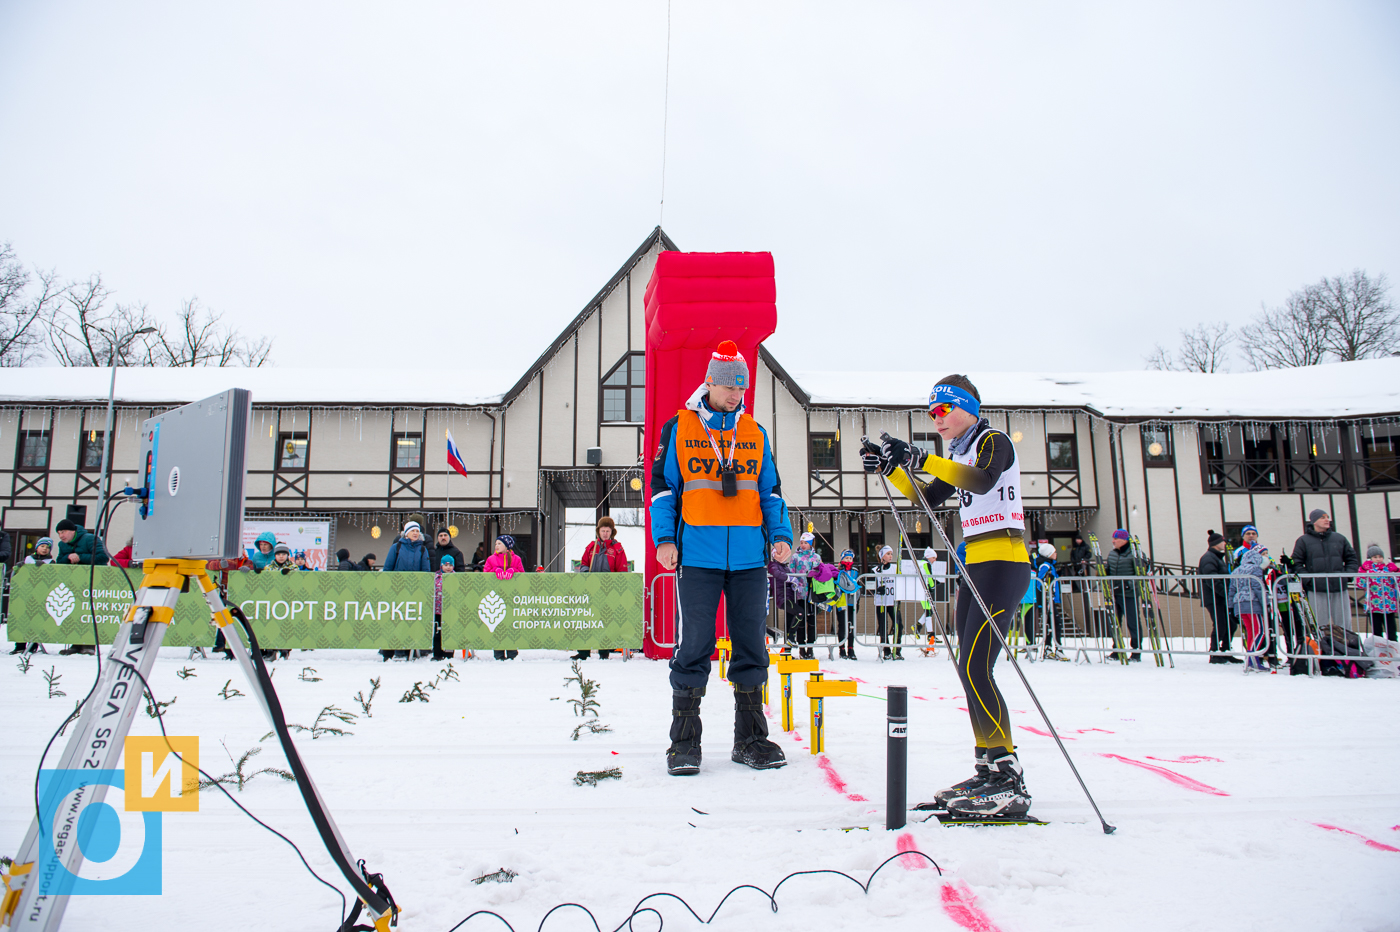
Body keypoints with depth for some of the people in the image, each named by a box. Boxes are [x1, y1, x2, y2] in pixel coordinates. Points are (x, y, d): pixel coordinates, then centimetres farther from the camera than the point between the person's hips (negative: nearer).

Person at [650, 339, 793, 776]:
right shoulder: (678, 429, 5)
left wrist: (780, 535, 4)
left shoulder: (754, 433, 13)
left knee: (751, 648, 7)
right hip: (698, 556, -3)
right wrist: (664, 538, -5)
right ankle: (684, 742, 9)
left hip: (749, 558, 3)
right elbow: (662, 487, 5)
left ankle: (751, 739, 19)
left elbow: (770, 490, 17)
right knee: (694, 648, -2)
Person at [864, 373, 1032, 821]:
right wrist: (891, 468, 7)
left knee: (974, 668, -17)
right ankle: (989, 769, 15)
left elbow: (982, 480, -27)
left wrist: (922, 459, -35)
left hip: (1003, 564, -9)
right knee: (971, 669, 7)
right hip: (975, 568, 9)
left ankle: (1009, 782, -14)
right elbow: (928, 499, 19)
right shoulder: (959, 455, 19)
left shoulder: (994, 441, -6)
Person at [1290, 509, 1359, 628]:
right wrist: (1308, 579, -12)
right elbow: (1296, 563, 0)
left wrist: (1348, 574, 2)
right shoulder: (1303, 541, 3)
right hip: (1316, 591, -3)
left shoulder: (1339, 539, 14)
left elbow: (1352, 559, 19)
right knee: (1320, 625, 0)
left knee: (1344, 624, 6)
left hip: (1339, 589, 3)